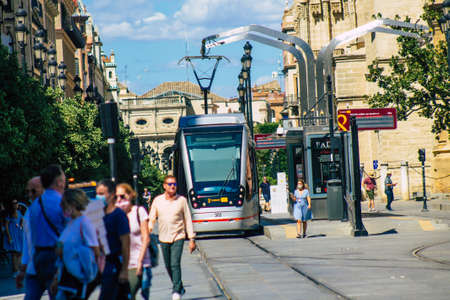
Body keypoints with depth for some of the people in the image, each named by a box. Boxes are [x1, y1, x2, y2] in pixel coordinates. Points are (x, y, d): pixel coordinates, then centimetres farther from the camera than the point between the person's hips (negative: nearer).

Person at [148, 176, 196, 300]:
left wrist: (192, 239, 0)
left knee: (175, 264, -16)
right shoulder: (158, 200, 3)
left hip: (178, 238, -3)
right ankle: (179, 288, 29)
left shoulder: (182, 200, -2)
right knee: (168, 266, 11)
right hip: (163, 238, 3)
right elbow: (151, 219, 6)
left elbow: (188, 220, 2)